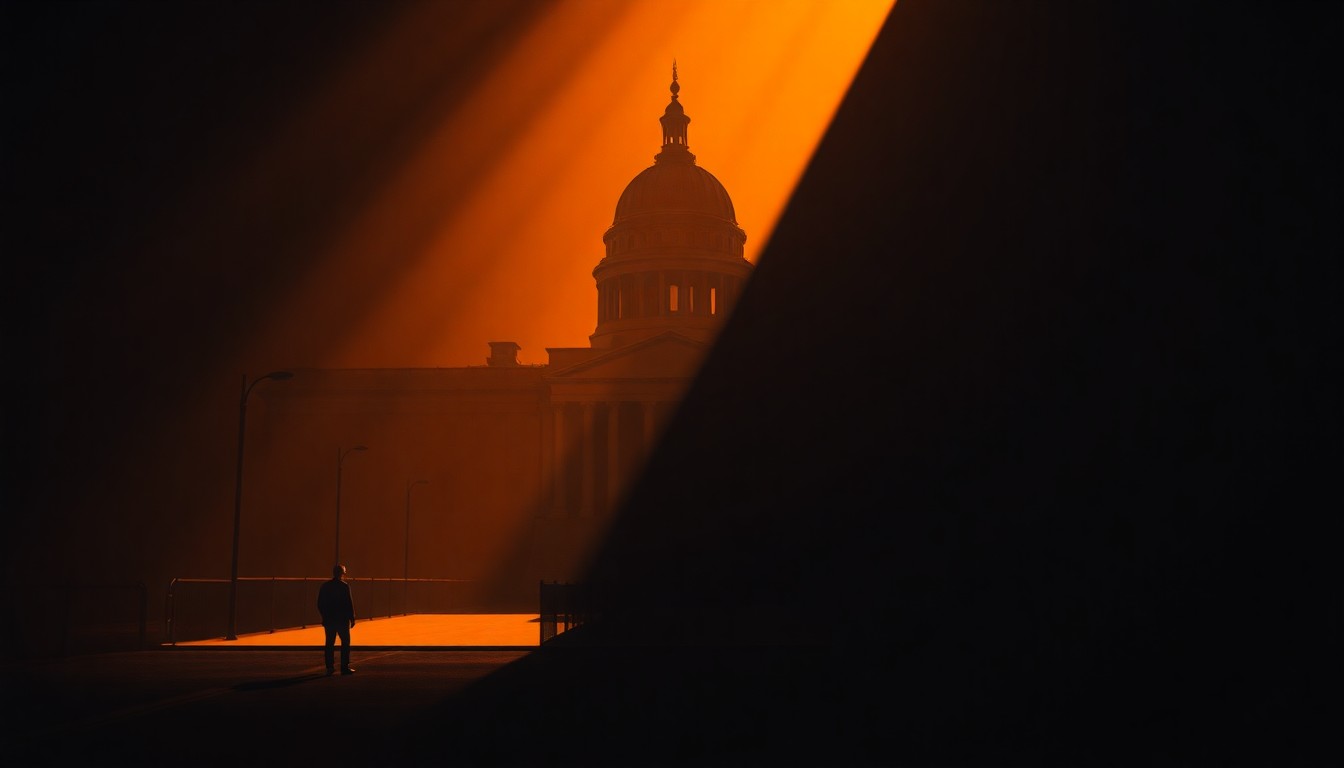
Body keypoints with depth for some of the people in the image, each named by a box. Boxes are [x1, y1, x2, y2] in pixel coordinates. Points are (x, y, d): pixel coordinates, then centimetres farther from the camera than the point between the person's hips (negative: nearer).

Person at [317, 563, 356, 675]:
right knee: (345, 642, 2)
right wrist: (352, 618, -4)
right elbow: (349, 603, -12)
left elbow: (320, 604, 9)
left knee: (329, 643, 8)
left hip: (328, 620, 5)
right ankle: (345, 667, -1)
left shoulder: (325, 586, 5)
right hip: (342, 619, -5)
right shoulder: (344, 586, -11)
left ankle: (330, 667, 8)